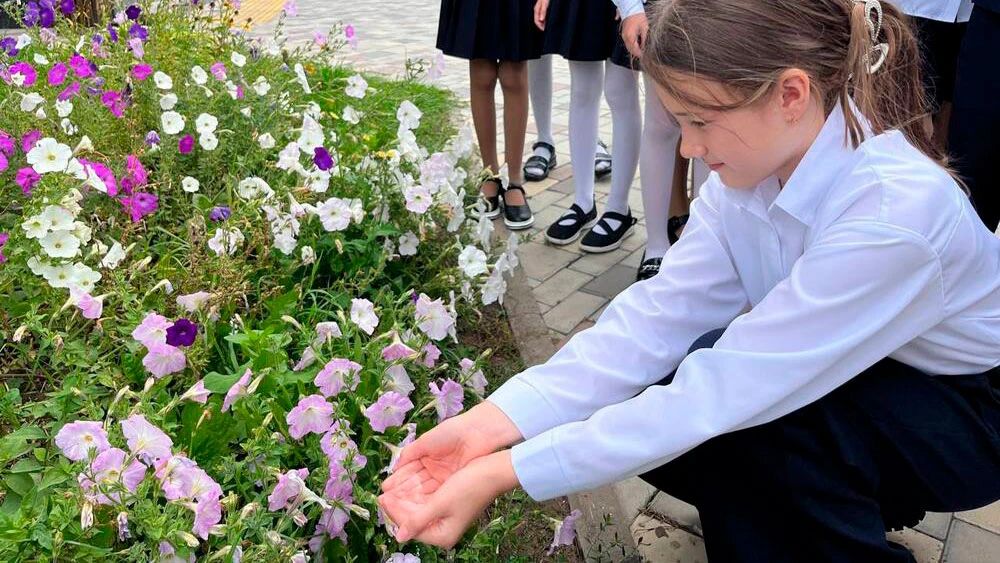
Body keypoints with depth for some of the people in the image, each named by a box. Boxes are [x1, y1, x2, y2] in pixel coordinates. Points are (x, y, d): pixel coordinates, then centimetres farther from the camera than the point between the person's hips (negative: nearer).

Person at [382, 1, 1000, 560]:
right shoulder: (754, 167, -14)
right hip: (837, 385, 6)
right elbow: (657, 314, -22)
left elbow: (725, 389, -39)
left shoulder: (893, 215, -36)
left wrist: (509, 472, -38)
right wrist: (493, 422, -31)